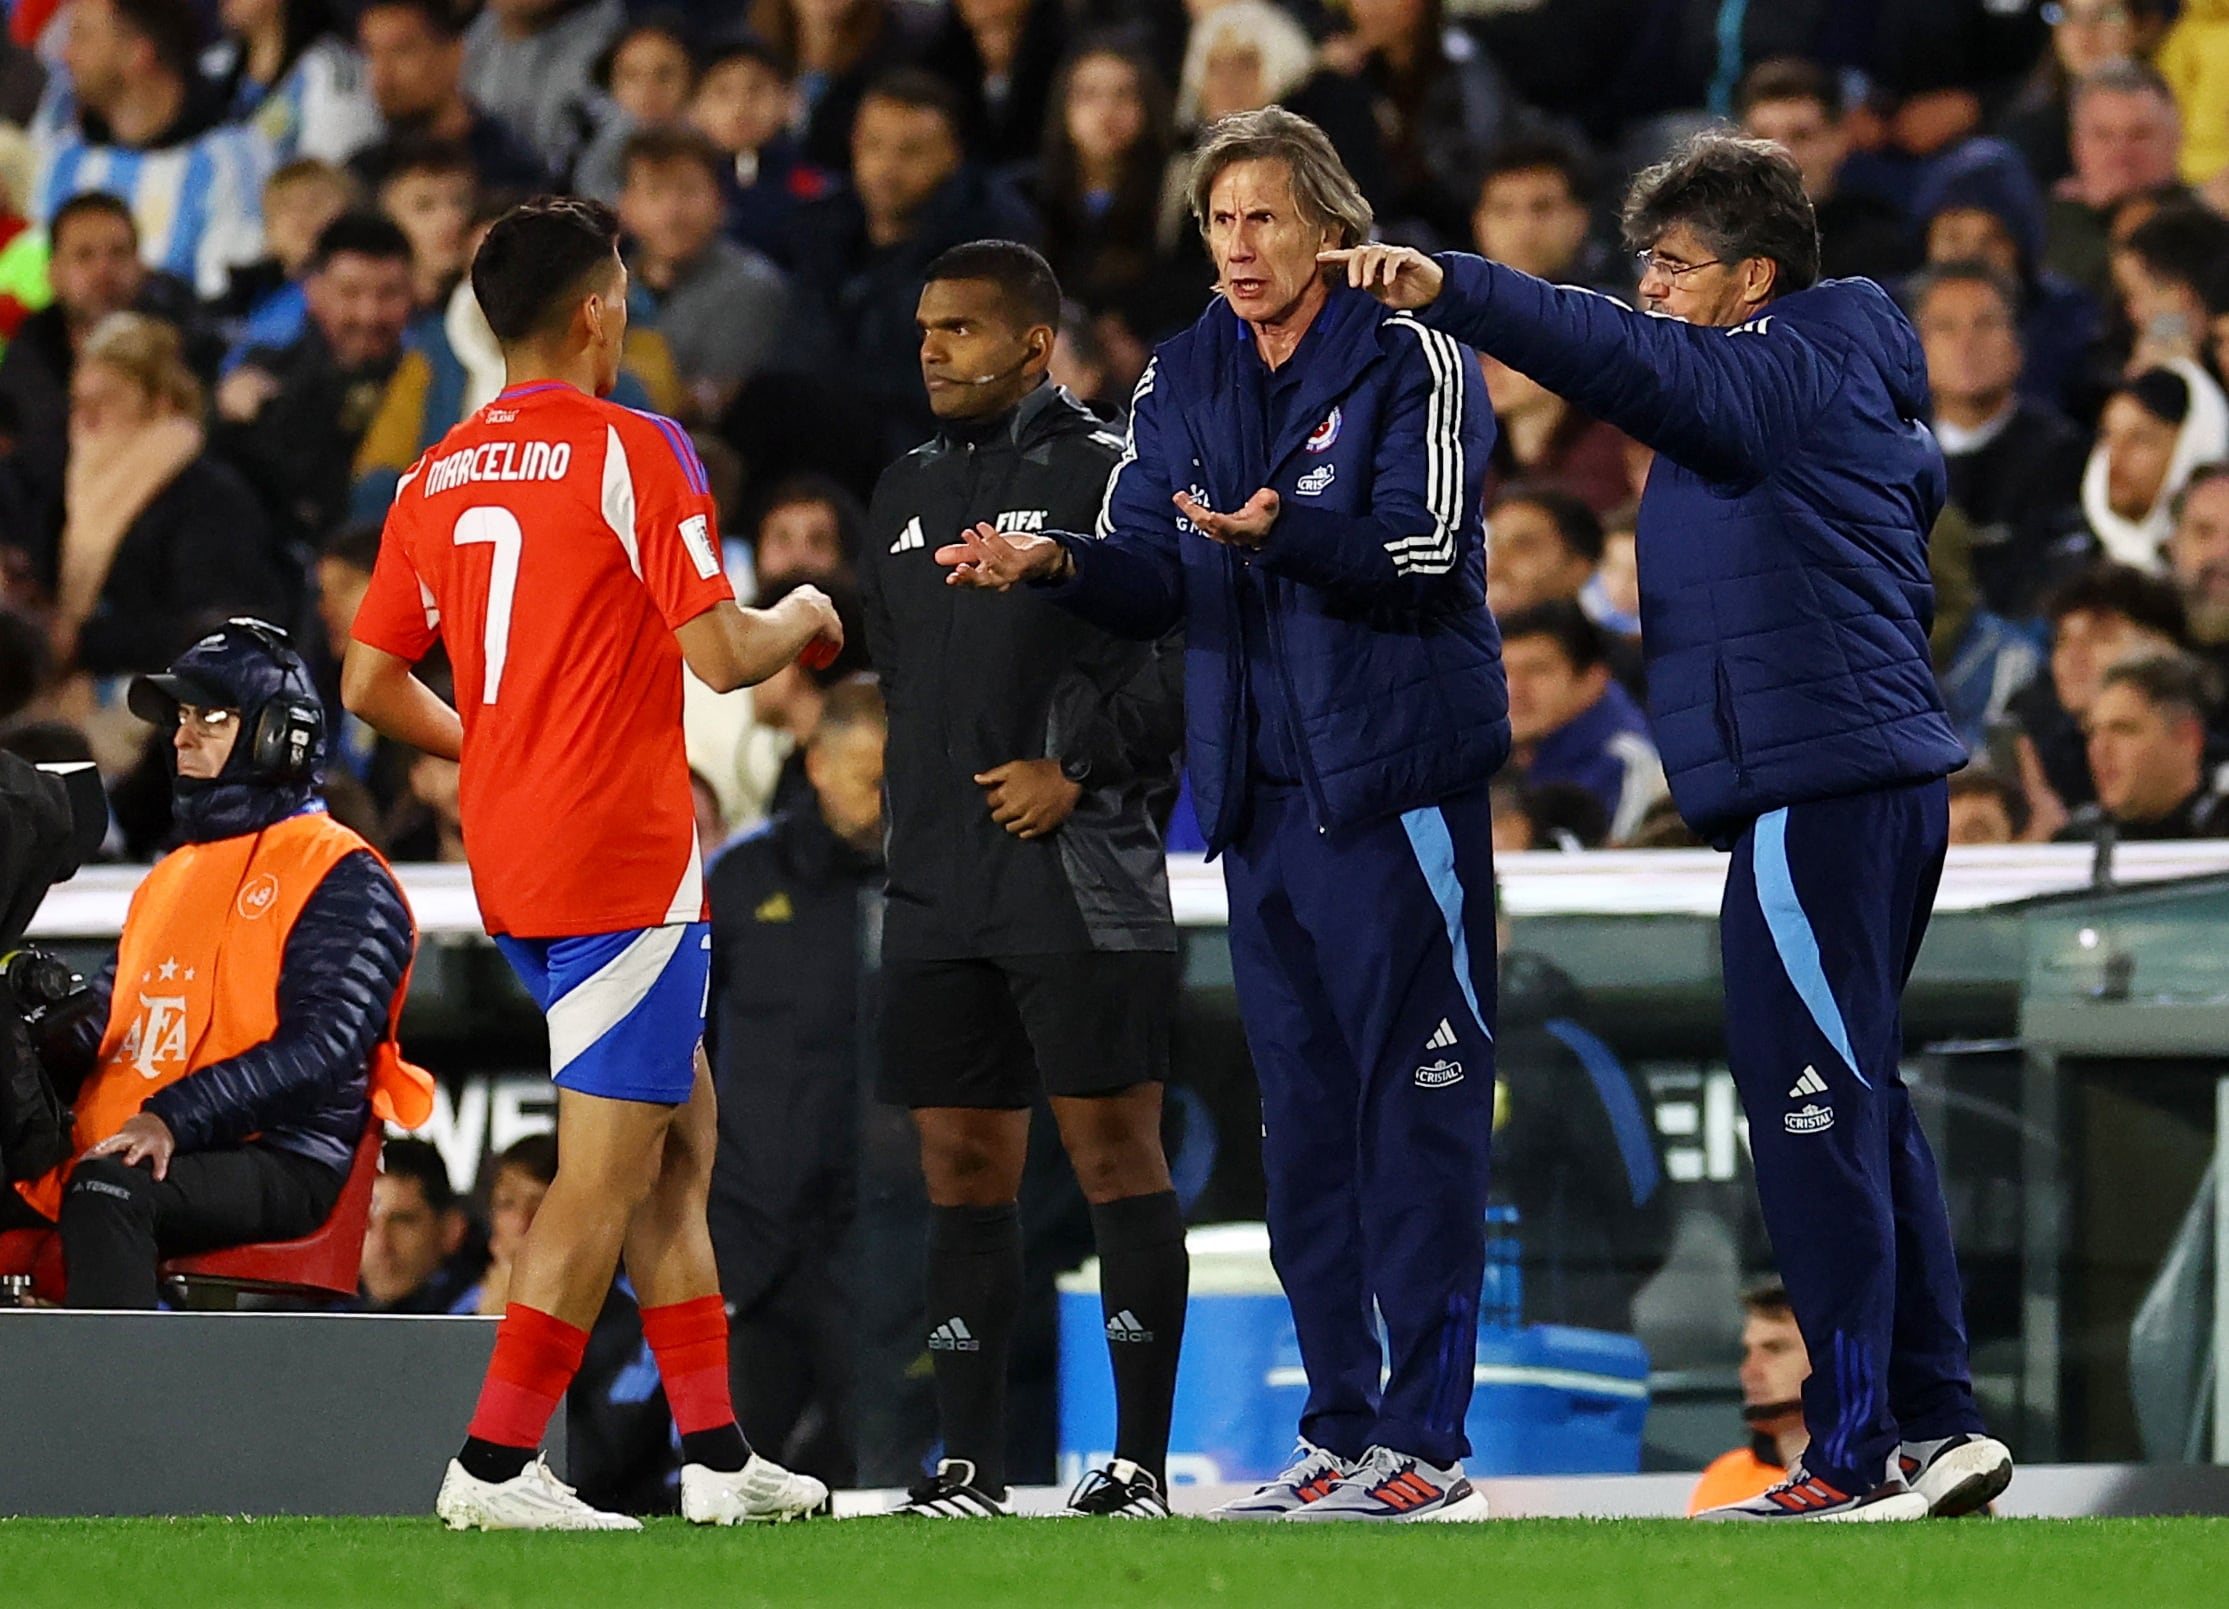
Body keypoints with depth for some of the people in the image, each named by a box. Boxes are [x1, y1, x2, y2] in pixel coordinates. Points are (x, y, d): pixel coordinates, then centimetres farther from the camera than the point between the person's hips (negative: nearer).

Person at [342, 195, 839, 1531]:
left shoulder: (438, 476, 10)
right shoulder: (634, 450, -11)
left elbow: (372, 683, 12)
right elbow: (718, 655, -14)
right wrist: (800, 619, 6)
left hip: (512, 857, 8)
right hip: (624, 857, -8)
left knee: (683, 1135, 16)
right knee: (607, 1172, -5)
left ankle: (719, 1456, 17)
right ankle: (497, 1465, -9)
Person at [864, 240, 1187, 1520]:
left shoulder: (1107, 478, -3)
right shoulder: (910, 492, 18)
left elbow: (1188, 659, -9)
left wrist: (1078, 769, -12)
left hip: (1080, 884, -7)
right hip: (939, 896, 7)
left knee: (1115, 1152, -6)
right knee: (964, 1168, 6)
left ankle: (1142, 1463, -5)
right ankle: (973, 1469, 9)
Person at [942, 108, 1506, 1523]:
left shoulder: (1413, 359, -4)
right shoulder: (1185, 380, 14)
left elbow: (1428, 549, -16)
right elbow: (1153, 576, 8)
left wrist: (1281, 531, -31)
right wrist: (1057, 561, -13)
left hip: (1399, 780, -7)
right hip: (1260, 793, 7)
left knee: (1417, 1108, -7)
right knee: (1302, 1114, 9)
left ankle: (1427, 1434, -6)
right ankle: (1340, 1429, 15)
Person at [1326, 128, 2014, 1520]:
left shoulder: (1780, 372, -9)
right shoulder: (1860, 389, 20)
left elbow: (1629, 359, -26)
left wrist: (1452, 290, -36)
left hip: (1814, 791, -11)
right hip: (1890, 773, 11)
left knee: (1815, 1125, -9)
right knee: (1862, 1115, 15)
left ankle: (1858, 1458, -9)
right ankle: (1937, 1421, 18)